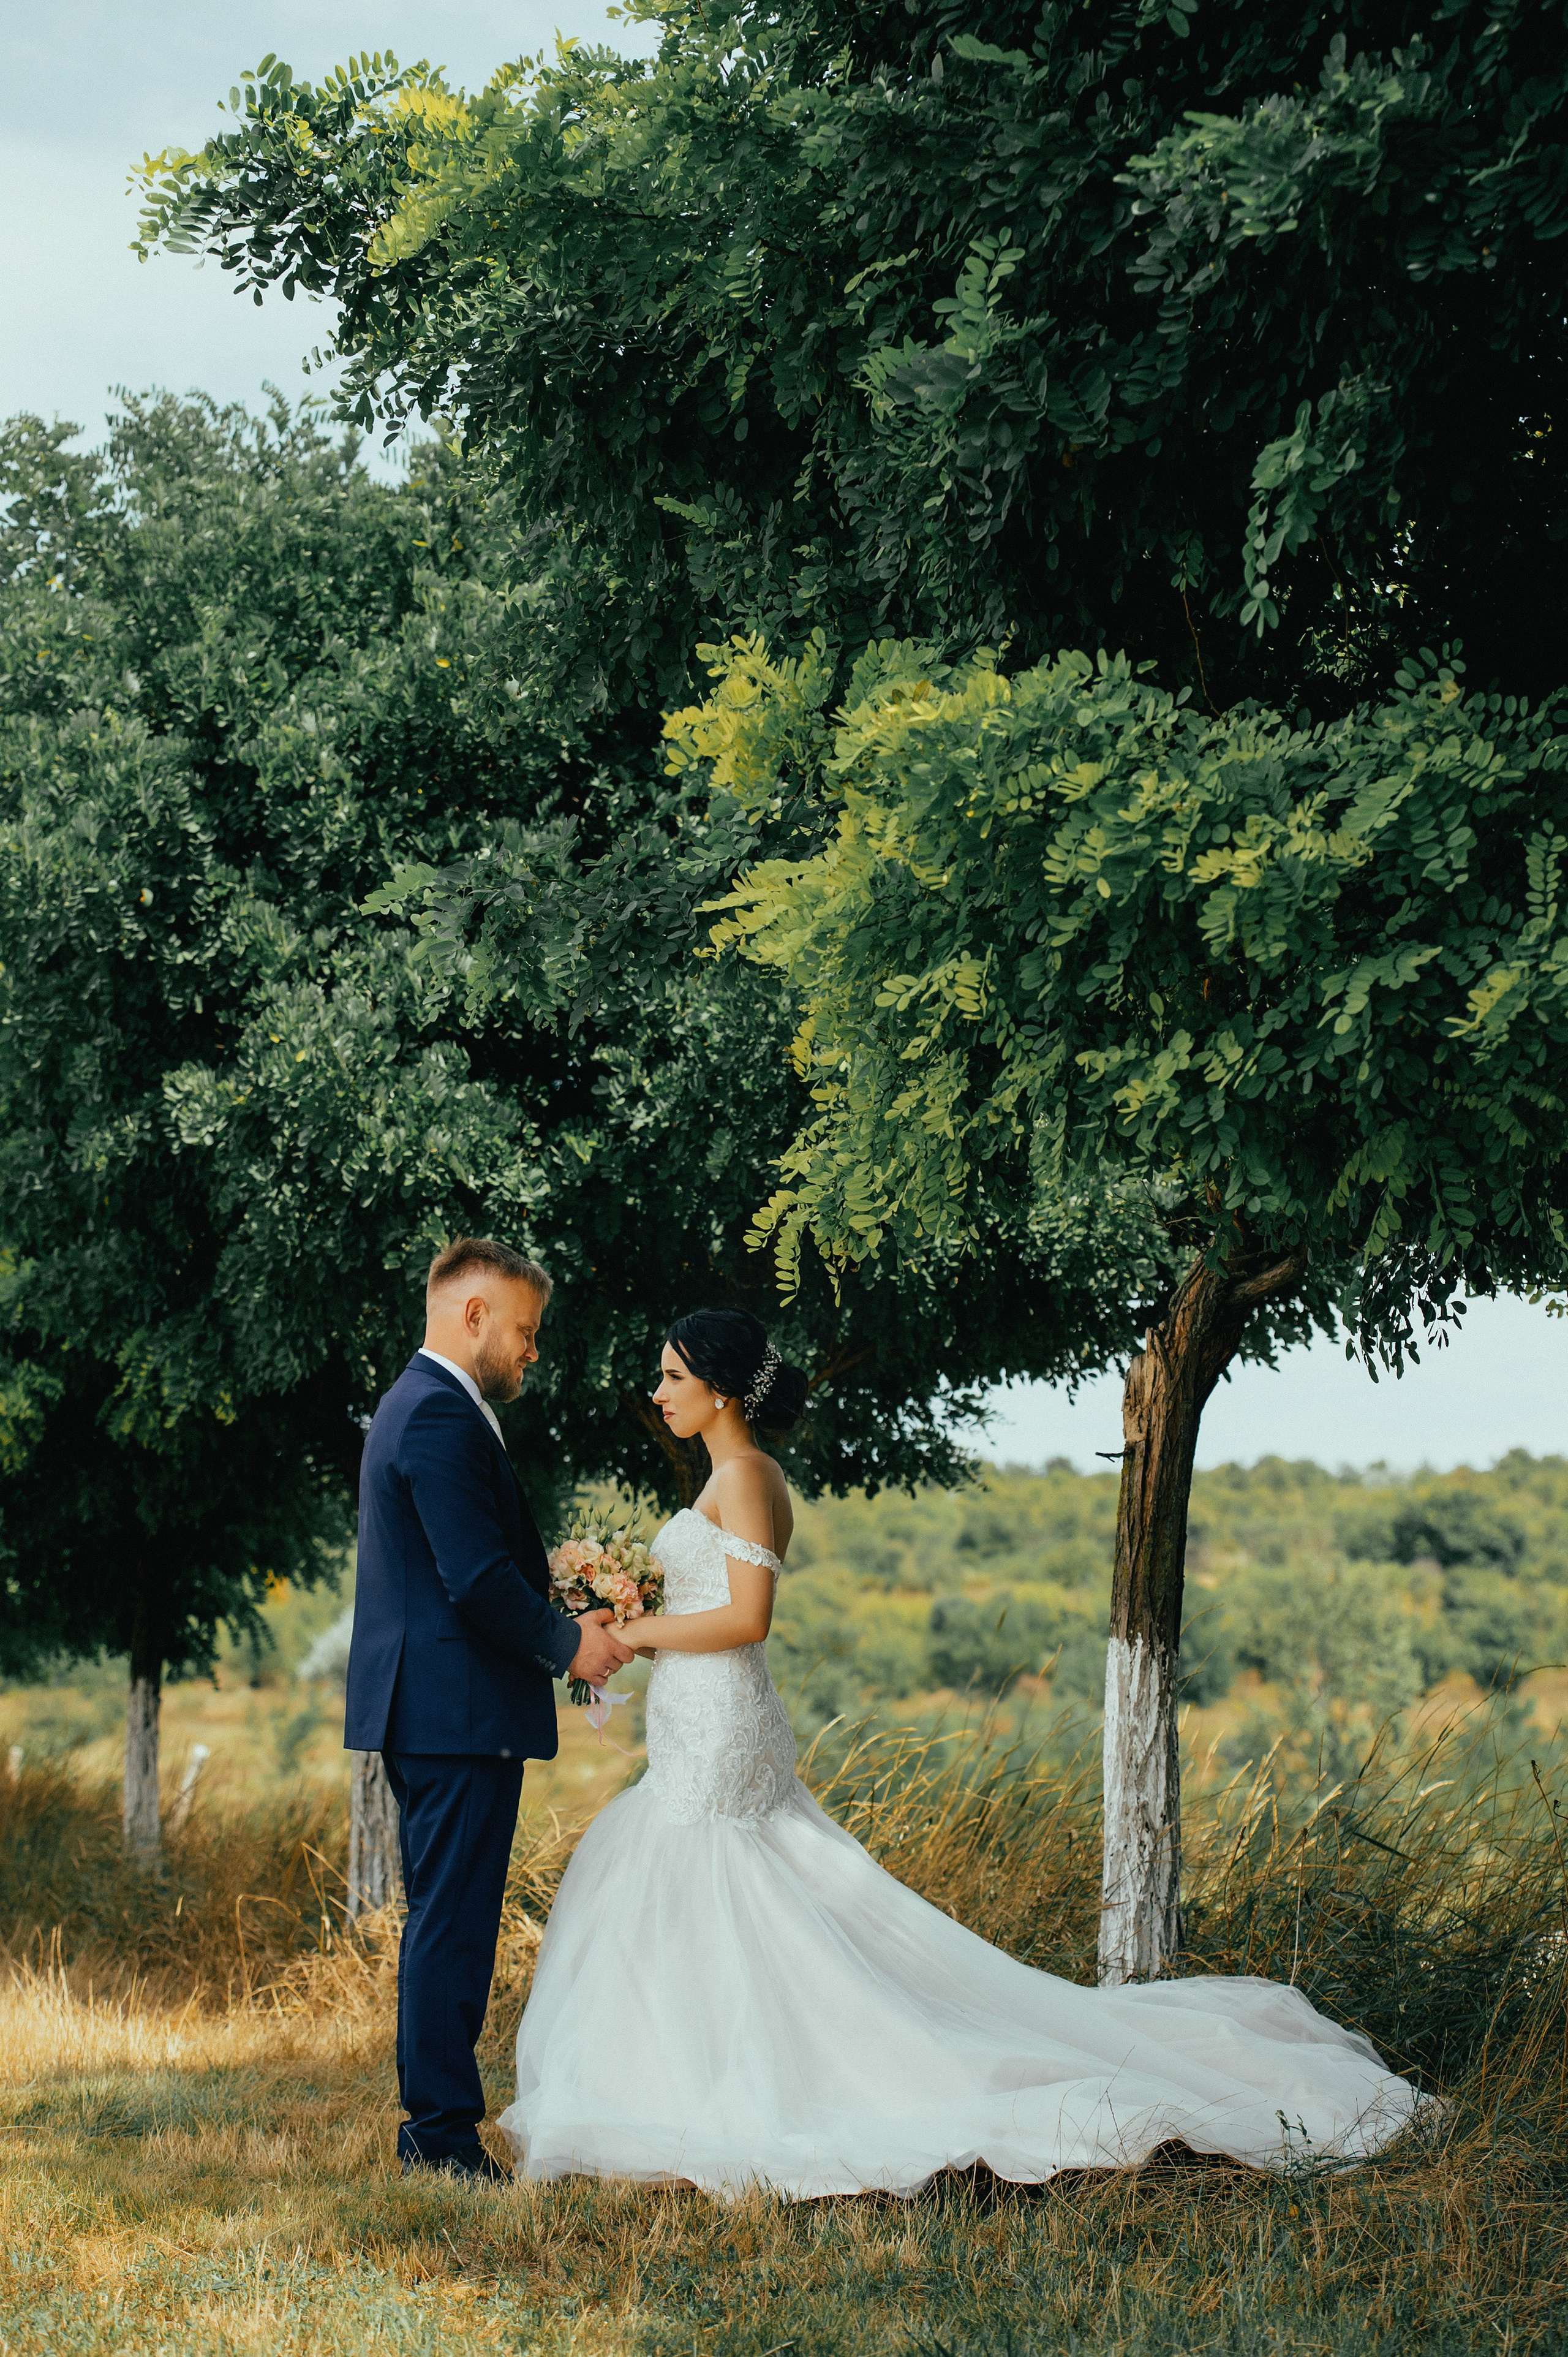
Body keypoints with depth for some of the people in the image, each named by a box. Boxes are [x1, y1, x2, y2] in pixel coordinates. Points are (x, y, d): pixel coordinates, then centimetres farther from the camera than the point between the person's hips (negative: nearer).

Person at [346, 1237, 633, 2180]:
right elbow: (478, 1579, -21)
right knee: (453, 1923, -7)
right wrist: (566, 1642, -8)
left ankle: (437, 2129, 18)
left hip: (429, 1712, 11)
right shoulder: (442, 1417, -15)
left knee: (446, 1920, 13)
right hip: (460, 1712, -11)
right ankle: (444, 2134, -4)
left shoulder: (415, 1405, 19)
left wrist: (555, 1611, 11)